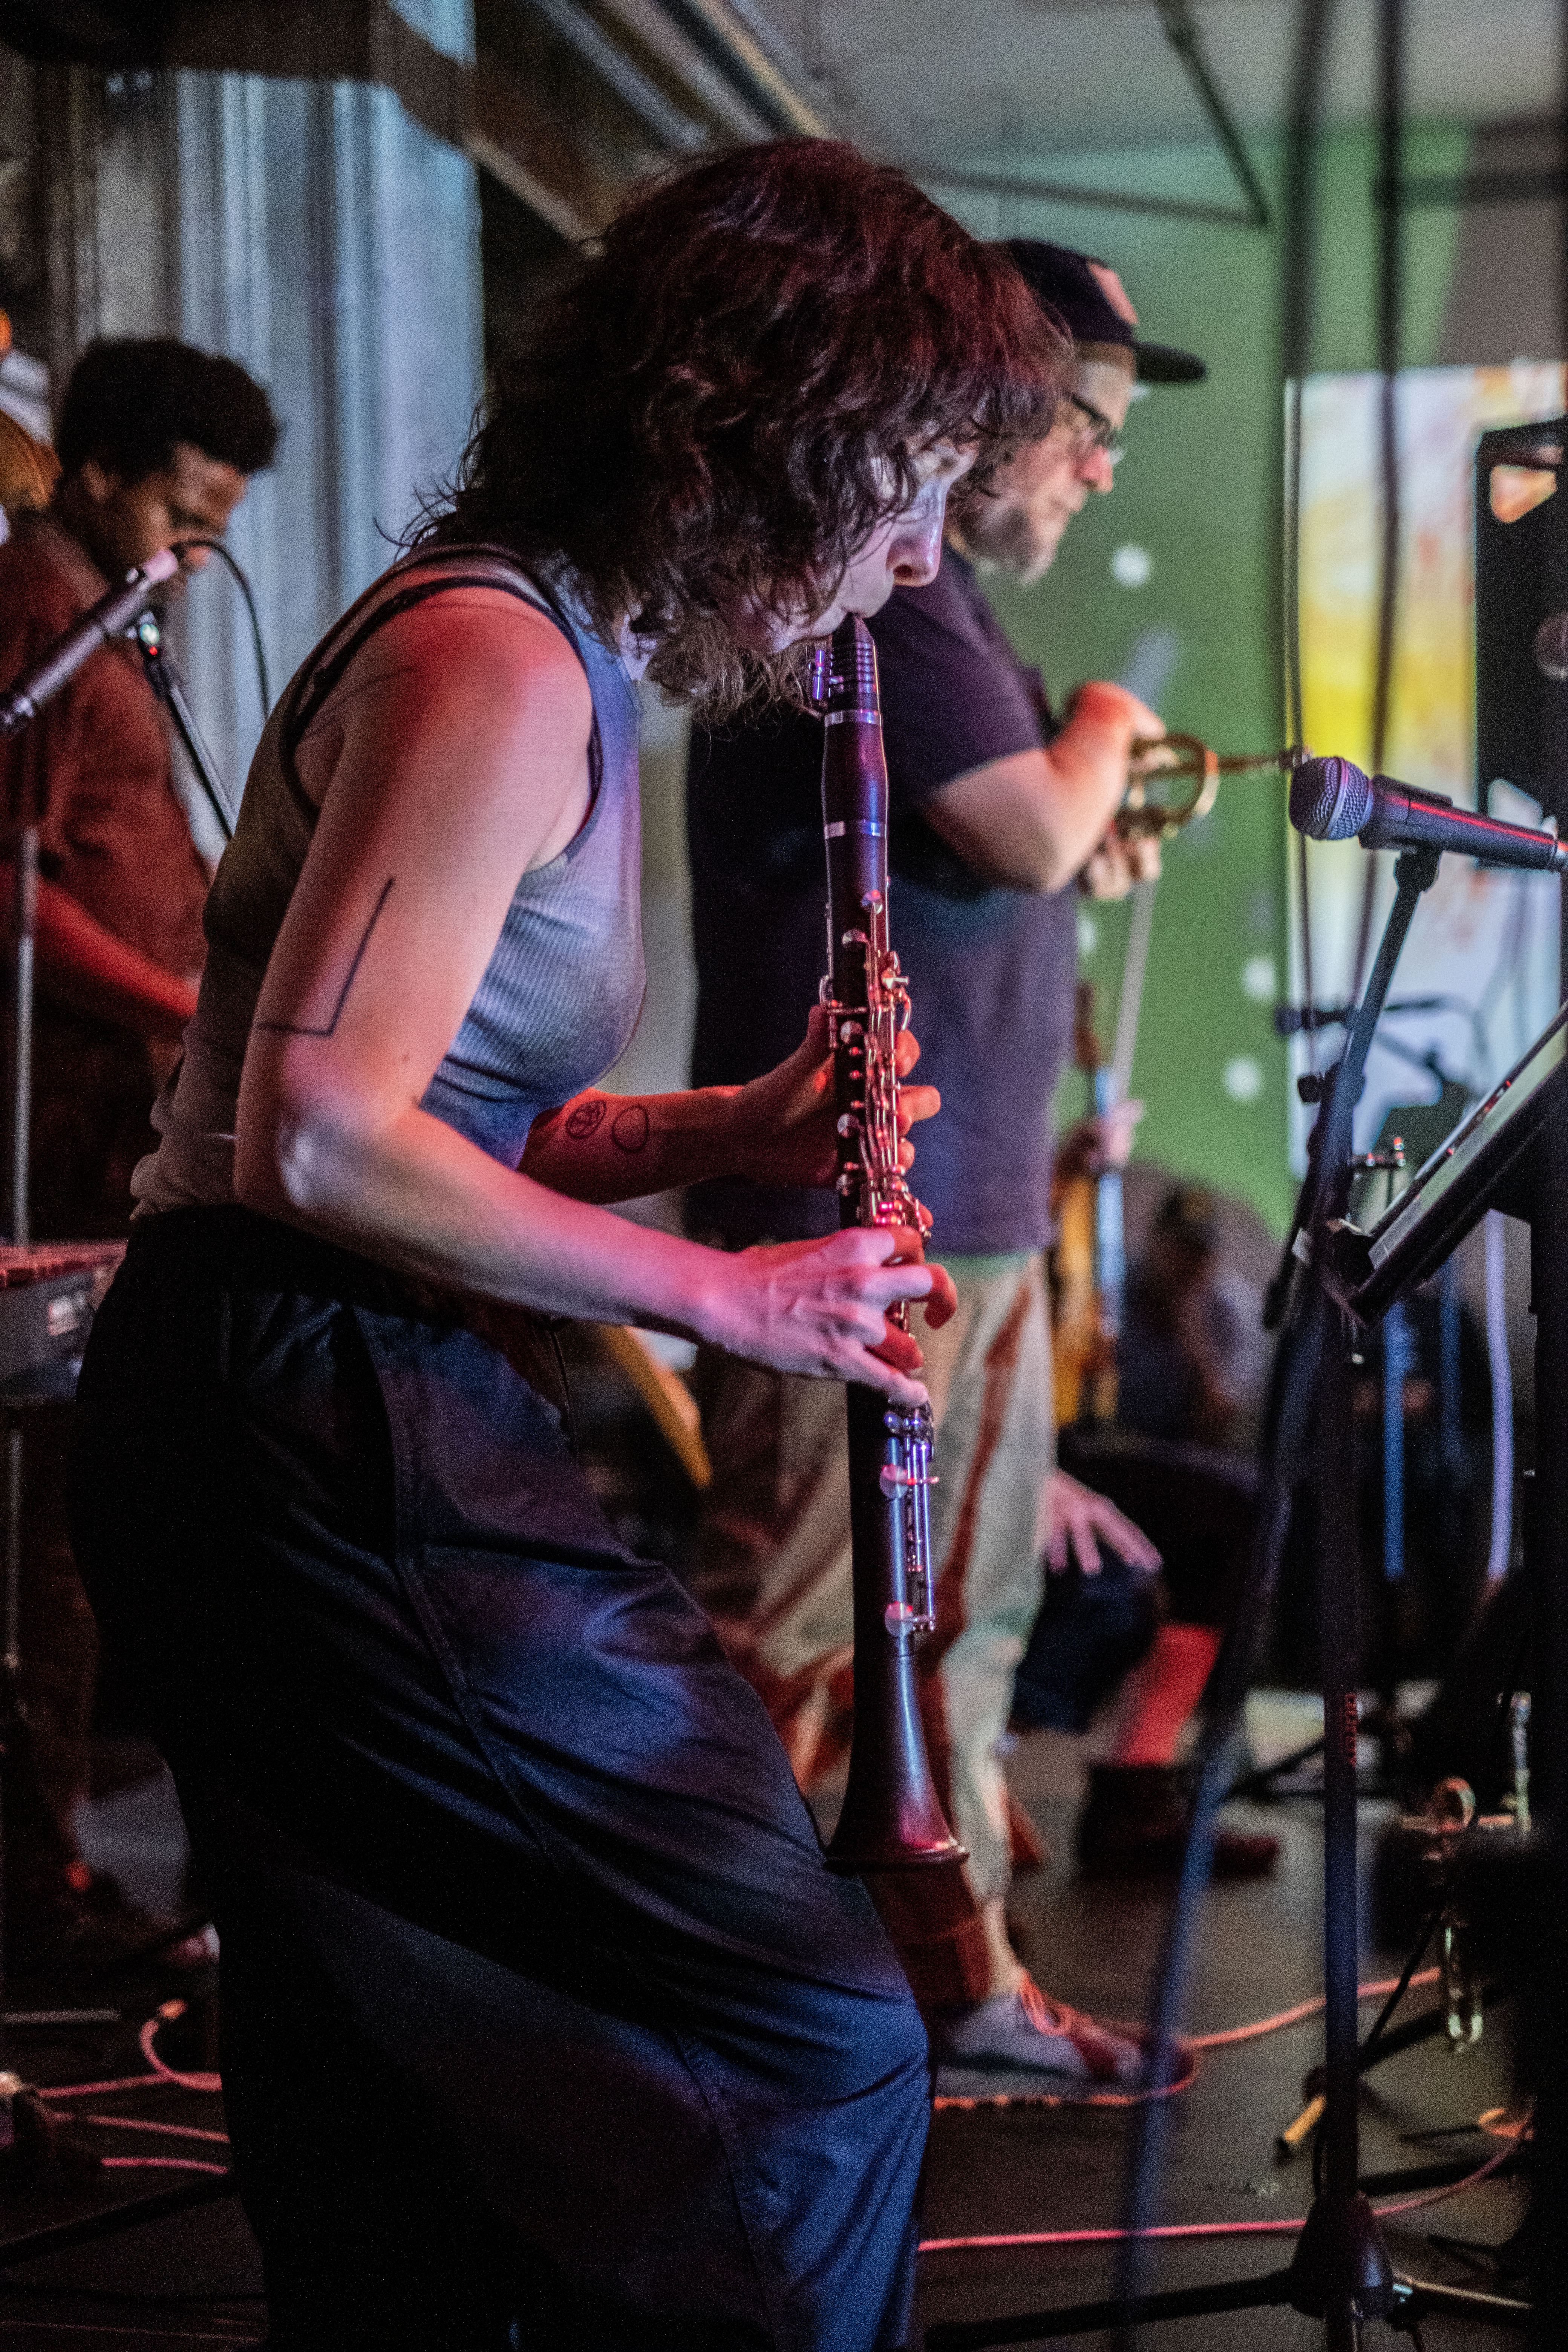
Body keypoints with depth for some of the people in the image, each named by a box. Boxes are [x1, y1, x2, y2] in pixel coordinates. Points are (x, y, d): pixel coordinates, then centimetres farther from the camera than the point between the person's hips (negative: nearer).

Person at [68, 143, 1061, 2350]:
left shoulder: (571, 663, 16)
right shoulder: (496, 662, -16)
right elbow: (324, 1140, -23)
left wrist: (724, 1129, 5)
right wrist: (716, 1292, -15)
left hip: (329, 1431, 11)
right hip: (326, 1435, -11)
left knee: (418, 2125, 18)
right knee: (810, 2043, -7)